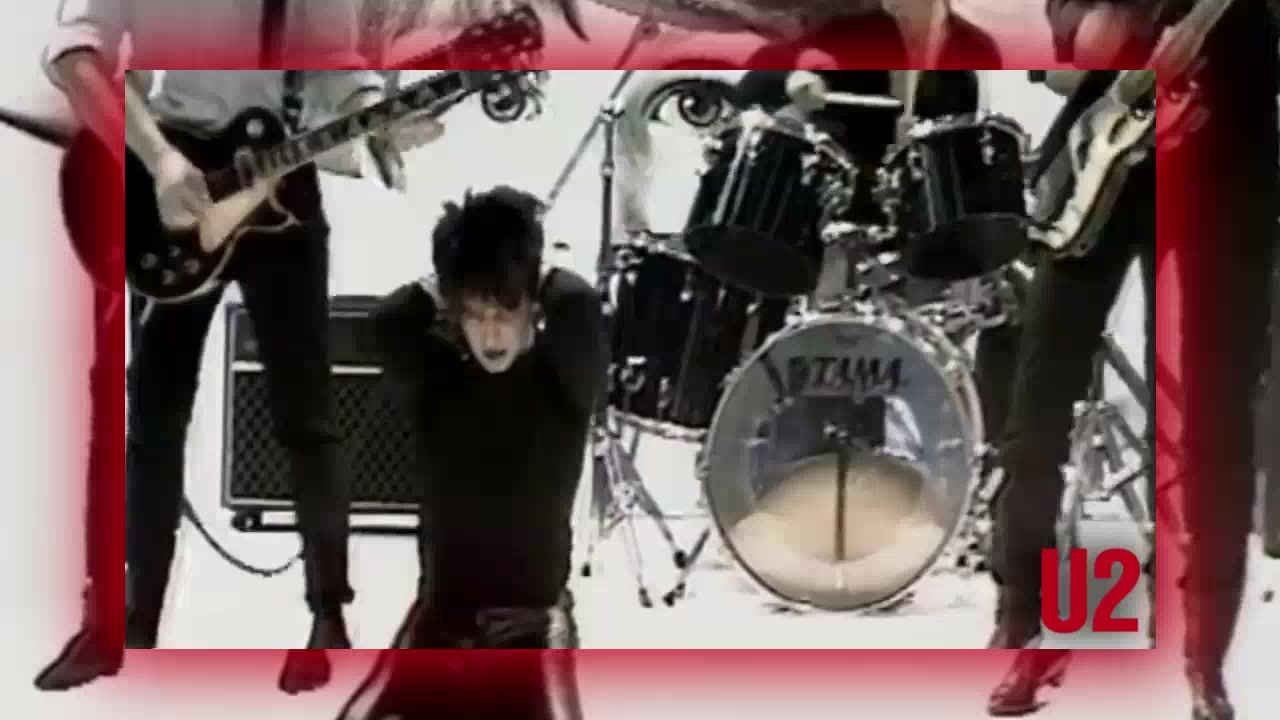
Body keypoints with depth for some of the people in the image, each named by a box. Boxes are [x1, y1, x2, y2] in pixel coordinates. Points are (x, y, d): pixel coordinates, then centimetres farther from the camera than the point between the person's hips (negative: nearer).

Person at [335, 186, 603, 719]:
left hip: (532, 623, -2)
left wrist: (538, 276, -8)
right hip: (441, 618, 2)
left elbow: (578, 307, -28)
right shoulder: (431, 381, -3)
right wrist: (442, 291, -5)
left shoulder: (564, 381, -9)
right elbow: (391, 320, -22)